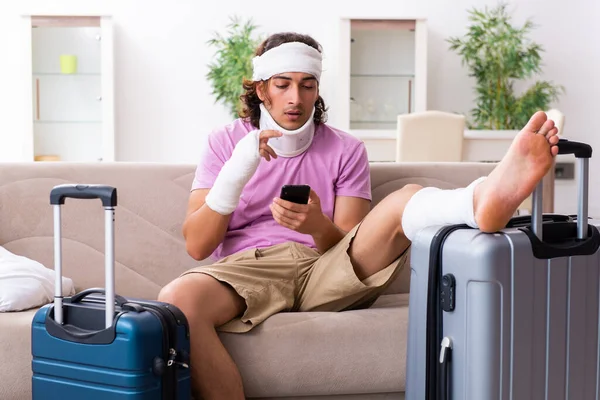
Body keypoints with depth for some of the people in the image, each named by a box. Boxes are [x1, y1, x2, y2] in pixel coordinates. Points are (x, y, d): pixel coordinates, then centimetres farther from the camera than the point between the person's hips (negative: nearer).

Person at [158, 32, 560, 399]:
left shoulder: (346, 149, 12)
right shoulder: (224, 143, 10)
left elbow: (351, 248, 5)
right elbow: (197, 245, -1)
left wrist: (317, 225, -19)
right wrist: (237, 172, -16)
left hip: (325, 274, 1)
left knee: (405, 200, -25)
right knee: (179, 299, -36)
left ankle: (487, 199, -58)